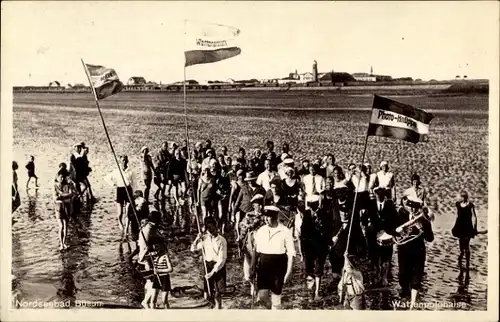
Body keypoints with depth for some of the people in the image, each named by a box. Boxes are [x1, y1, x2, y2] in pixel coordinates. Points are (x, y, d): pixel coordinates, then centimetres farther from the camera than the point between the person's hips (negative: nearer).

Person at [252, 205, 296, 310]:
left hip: (278, 270, -3)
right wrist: (253, 267, 8)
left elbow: (291, 254, -6)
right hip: (263, 269, 3)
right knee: (262, 296, 0)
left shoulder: (285, 232, -8)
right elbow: (256, 251, 11)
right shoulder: (261, 231, 3)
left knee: (276, 299, 4)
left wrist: (288, 272, -10)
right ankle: (271, 308, 30)